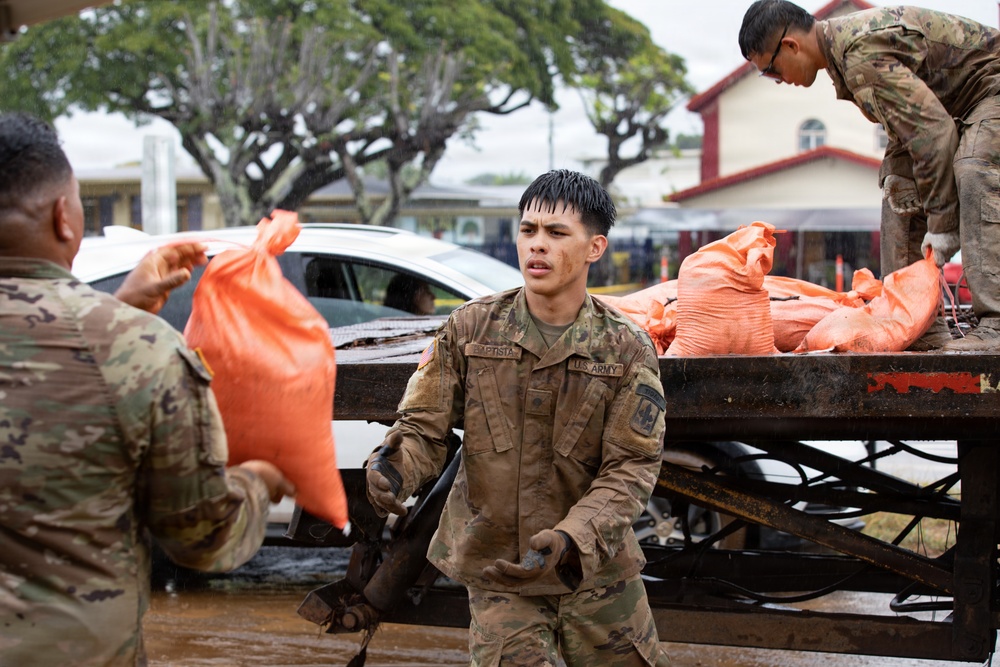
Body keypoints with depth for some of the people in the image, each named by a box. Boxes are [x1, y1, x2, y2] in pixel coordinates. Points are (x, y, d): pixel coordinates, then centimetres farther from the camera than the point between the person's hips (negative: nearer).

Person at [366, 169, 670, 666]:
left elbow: (631, 467, -11)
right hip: (496, 570, 0)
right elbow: (424, 427, -2)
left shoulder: (627, 349, -6)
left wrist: (571, 538, -26)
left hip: (595, 567, 1)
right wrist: (394, 467, -26)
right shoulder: (469, 328, -2)